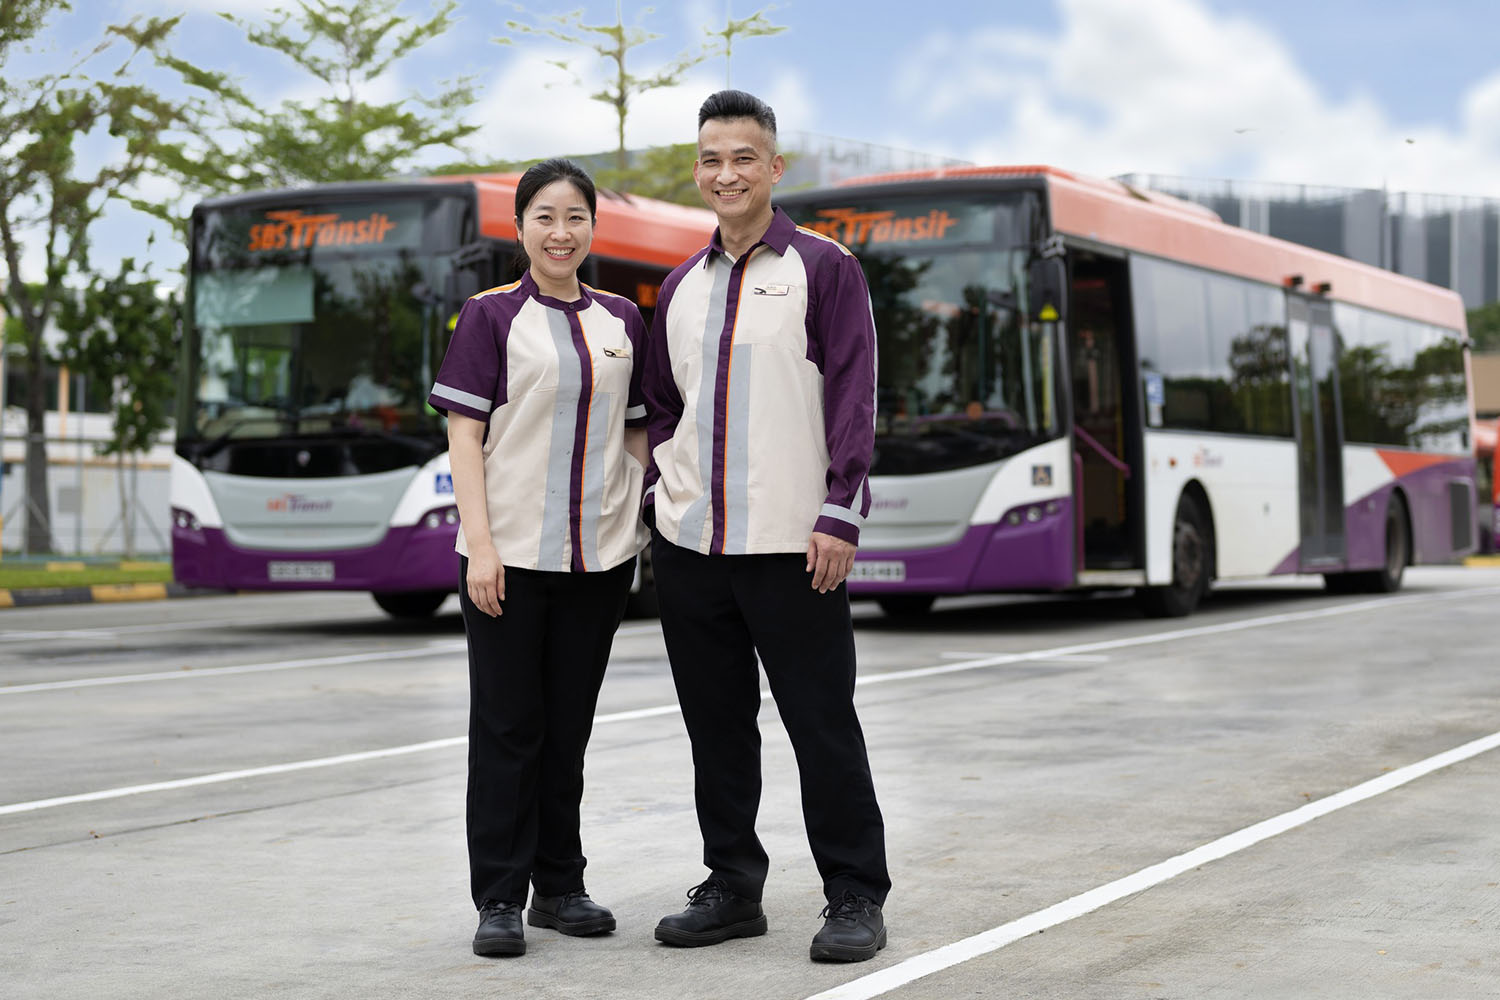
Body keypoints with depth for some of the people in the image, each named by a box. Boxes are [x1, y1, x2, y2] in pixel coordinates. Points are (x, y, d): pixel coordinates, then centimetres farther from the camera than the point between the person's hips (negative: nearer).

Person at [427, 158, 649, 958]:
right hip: (510, 553, -4)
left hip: (597, 553, 4)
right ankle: (500, 899, 7)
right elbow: (464, 434, -5)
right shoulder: (492, 315, -1)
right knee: (507, 726, 1)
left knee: (569, 725, 11)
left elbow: (636, 431, 14)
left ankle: (559, 887, 21)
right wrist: (479, 545, -13)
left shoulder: (620, 320, 10)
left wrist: (640, 529, 7)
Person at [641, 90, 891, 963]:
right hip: (690, 543, 5)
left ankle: (855, 898, 8)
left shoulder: (823, 269, -1)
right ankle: (733, 886, 22)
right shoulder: (681, 287, 15)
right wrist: (663, 491, 9)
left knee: (822, 725, -1)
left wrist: (840, 514, -14)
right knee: (717, 726, 11)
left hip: (790, 545, -5)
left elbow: (853, 396, -7)